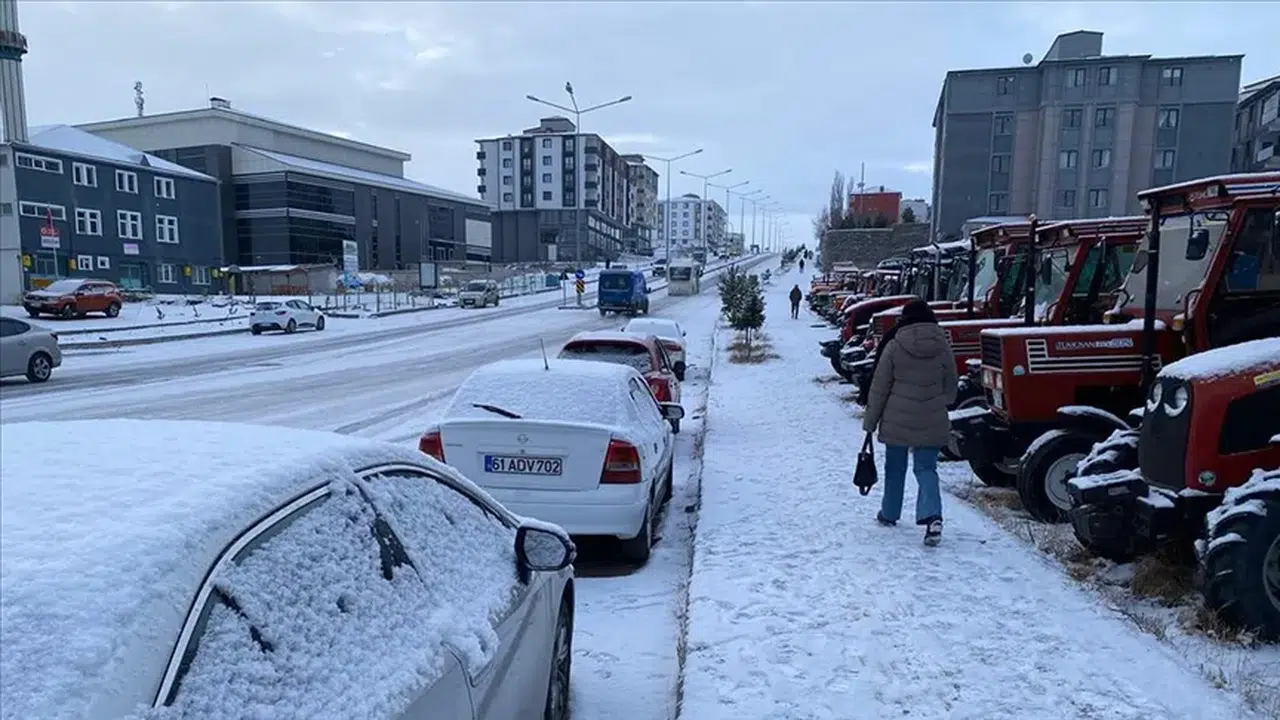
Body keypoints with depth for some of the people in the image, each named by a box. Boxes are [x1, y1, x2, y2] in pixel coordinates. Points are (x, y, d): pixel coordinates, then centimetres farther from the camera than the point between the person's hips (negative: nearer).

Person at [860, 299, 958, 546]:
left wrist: (870, 420, 3)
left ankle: (889, 513, 28)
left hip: (897, 420, -1)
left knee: (895, 466, 16)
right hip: (931, 422, 2)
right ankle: (932, 516, -14)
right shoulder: (943, 347, 0)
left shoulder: (894, 346, -8)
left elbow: (879, 387, -6)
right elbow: (951, 385, 9)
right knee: (926, 468, 6)